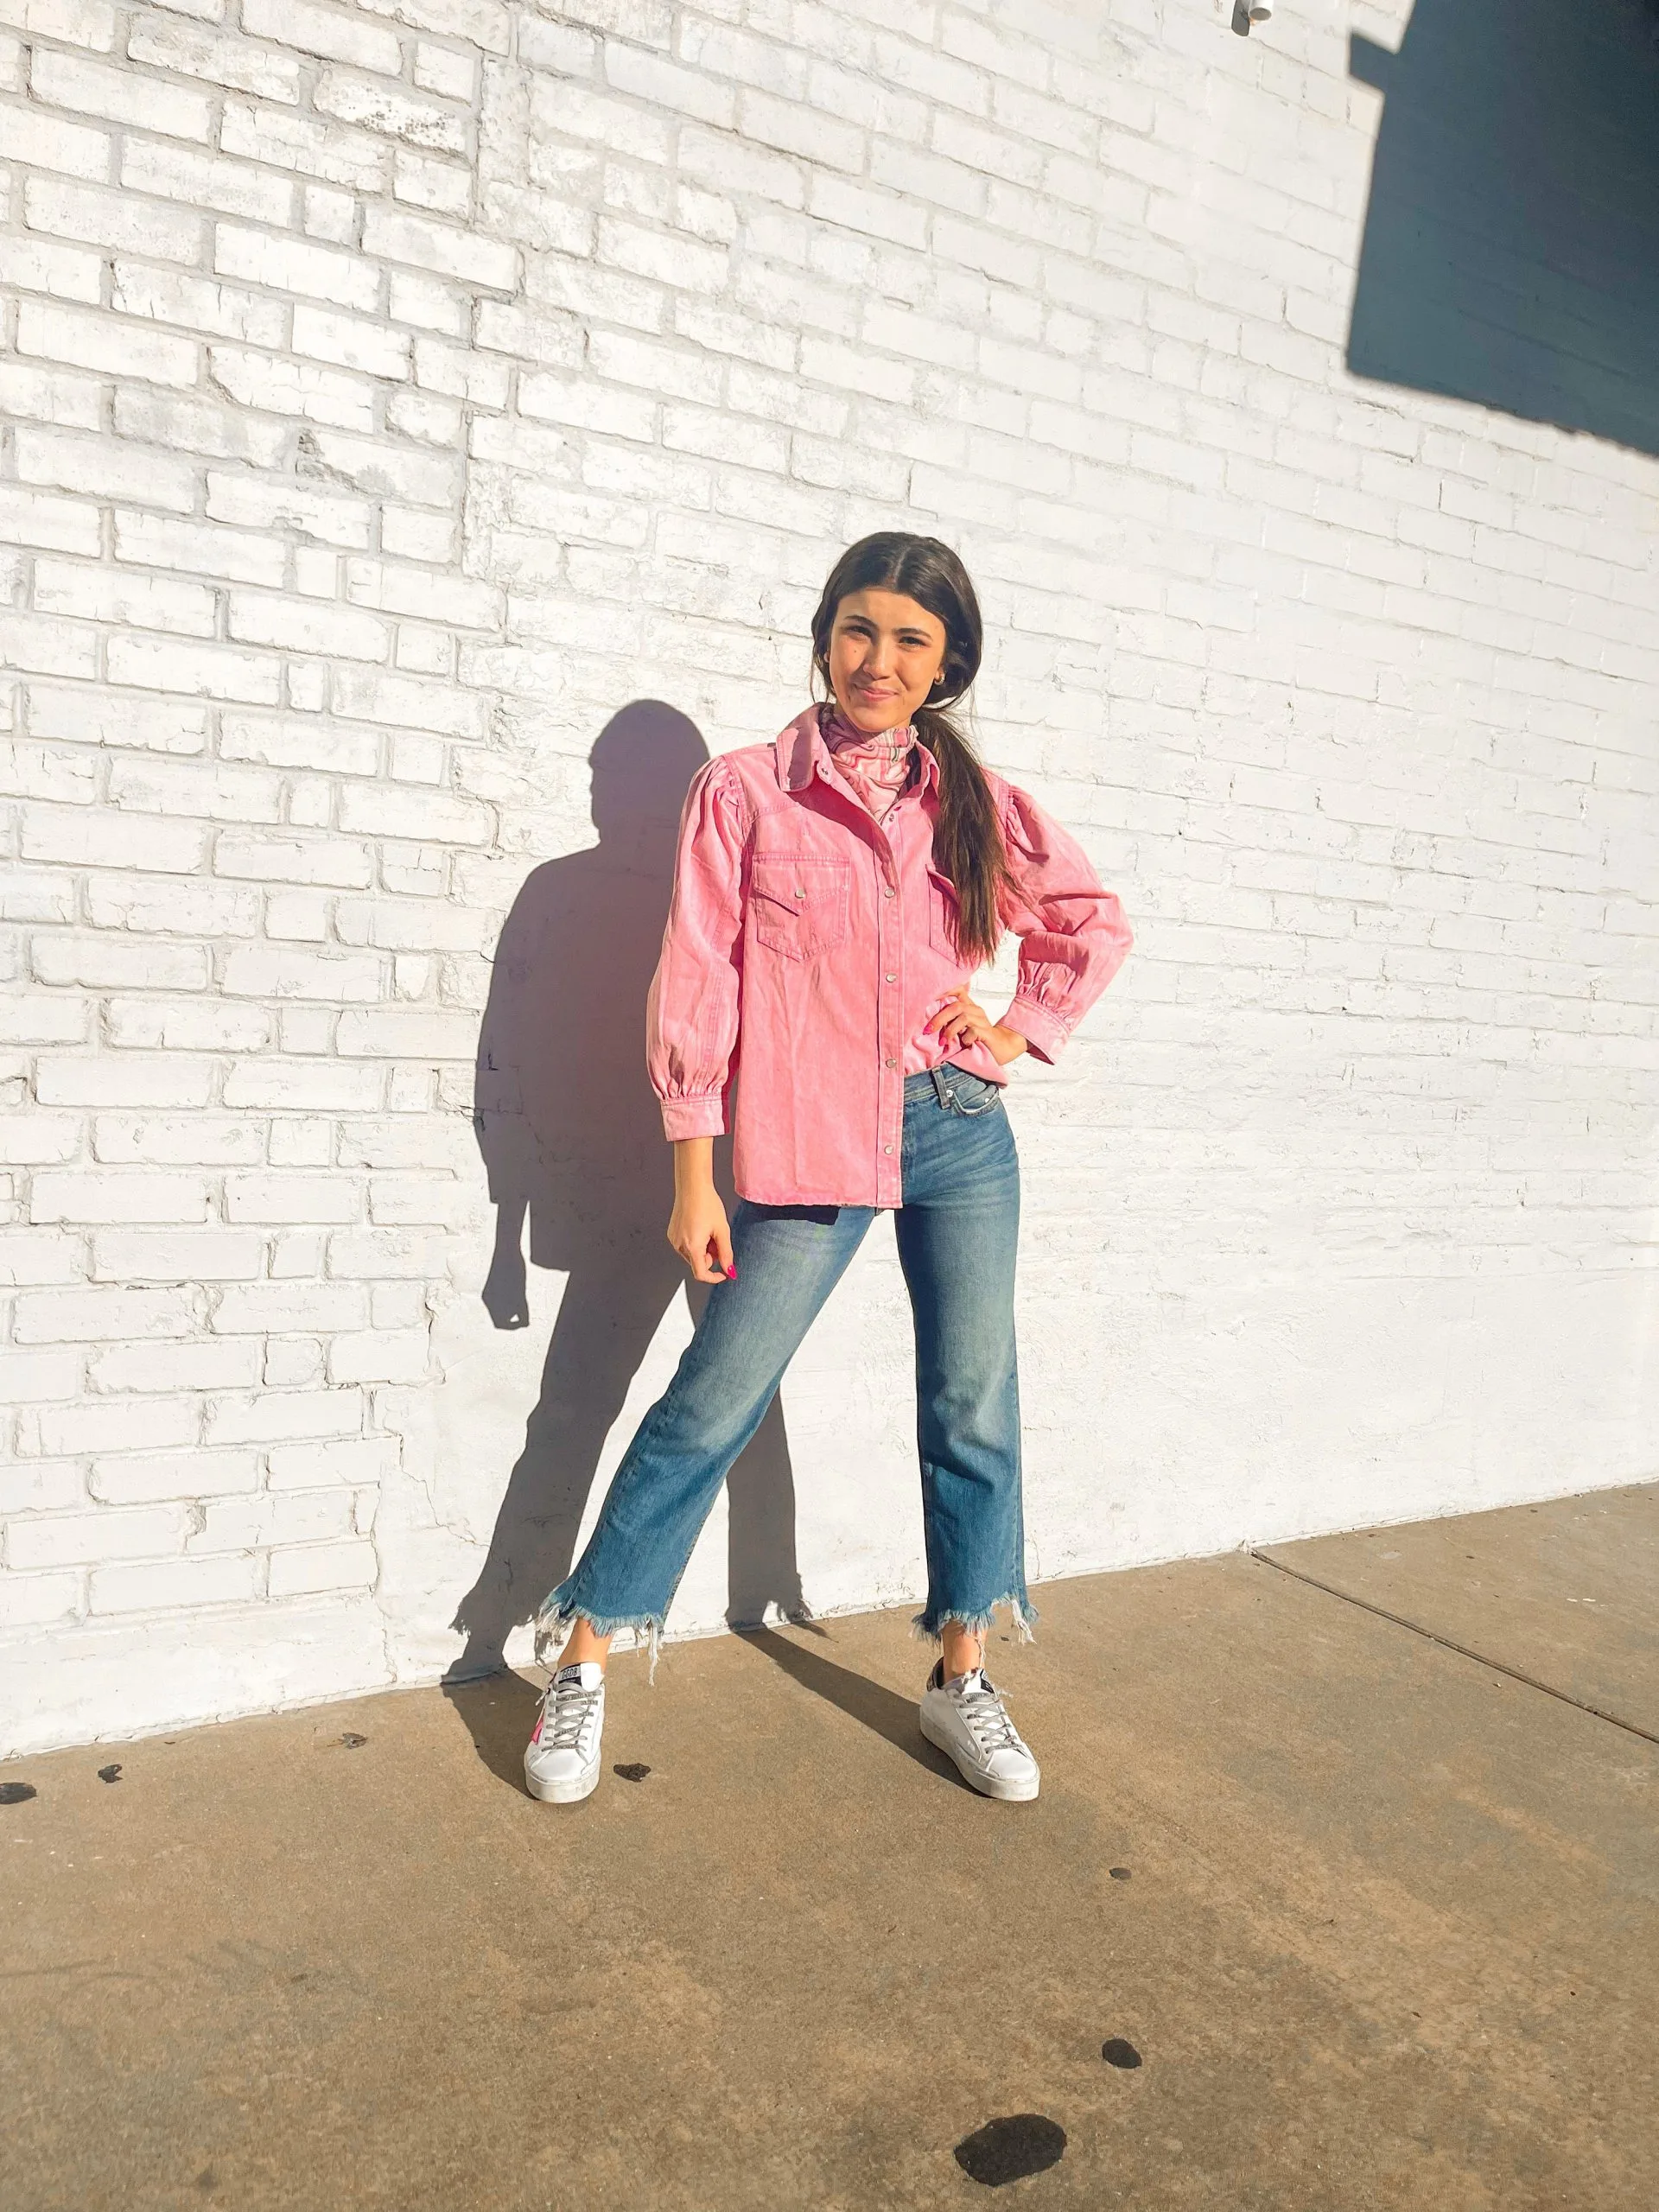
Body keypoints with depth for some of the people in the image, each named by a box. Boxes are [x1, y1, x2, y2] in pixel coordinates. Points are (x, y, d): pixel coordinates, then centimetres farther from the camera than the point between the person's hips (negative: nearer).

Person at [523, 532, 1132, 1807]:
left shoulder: (975, 801, 8)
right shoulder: (746, 790, -1)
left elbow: (1095, 921, 21)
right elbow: (699, 985, -4)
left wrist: (1021, 1032, 7)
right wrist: (695, 1177, -7)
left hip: (963, 1133, 4)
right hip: (809, 1142, -3)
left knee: (975, 1407, 10)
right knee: (713, 1405, 0)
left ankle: (962, 1678, 28)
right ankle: (583, 1665, 18)